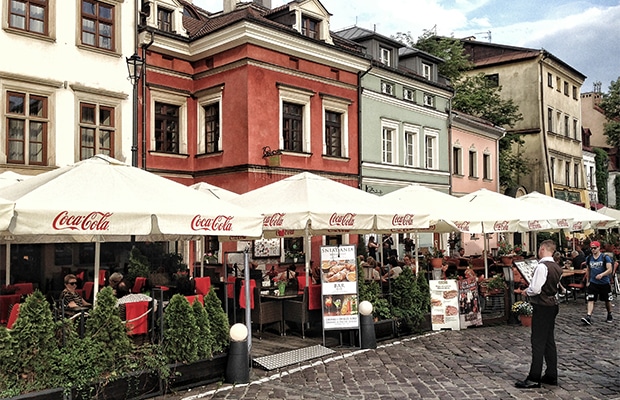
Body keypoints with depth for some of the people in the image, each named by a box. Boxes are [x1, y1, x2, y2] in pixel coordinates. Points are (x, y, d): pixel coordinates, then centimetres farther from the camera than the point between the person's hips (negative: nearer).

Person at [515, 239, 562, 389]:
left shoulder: (542, 266, -19)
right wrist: (531, 290, 16)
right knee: (549, 341, 15)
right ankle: (551, 376, 21)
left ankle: (534, 379, -1)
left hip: (542, 306, -9)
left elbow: (535, 289, -23)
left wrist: (527, 291, -3)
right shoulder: (557, 267, 10)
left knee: (538, 342, -5)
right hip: (553, 304, 9)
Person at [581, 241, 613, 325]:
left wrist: (602, 274, -34)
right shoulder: (589, 258, 4)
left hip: (604, 283, -2)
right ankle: (588, 317, -17)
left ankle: (609, 315, 35)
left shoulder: (605, 257, -9)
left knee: (607, 300, 14)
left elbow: (609, 270, -17)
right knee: (591, 300, -10)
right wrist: (587, 281, 16)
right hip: (593, 283, 2)